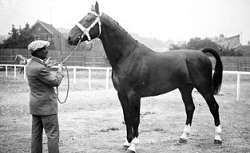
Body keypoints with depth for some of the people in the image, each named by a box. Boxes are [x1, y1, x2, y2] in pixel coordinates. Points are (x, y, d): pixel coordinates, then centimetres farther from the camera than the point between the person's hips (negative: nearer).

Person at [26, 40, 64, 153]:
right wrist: (59, 70, 0)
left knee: (36, 134, 12)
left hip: (35, 106, 10)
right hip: (46, 106, -10)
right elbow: (55, 82, -15)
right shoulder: (40, 68, -23)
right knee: (53, 135, -4)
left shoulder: (30, 65, 7)